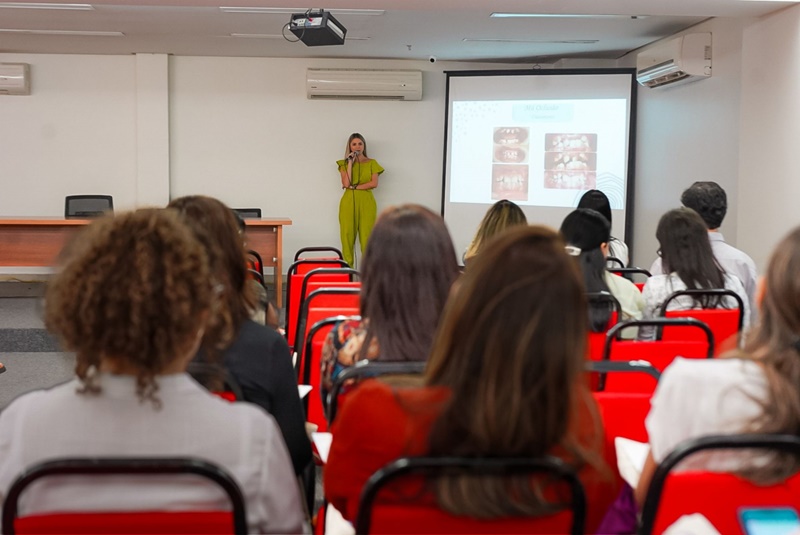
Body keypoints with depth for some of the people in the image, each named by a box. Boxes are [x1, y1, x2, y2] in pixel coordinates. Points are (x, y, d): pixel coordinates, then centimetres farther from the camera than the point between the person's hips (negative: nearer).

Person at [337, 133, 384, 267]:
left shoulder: (372, 163, 9)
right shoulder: (345, 164, 10)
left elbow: (374, 183, -4)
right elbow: (346, 183, -5)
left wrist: (354, 187, -7)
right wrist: (350, 163, -5)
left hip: (366, 203, -1)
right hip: (349, 202, 1)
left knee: (366, 235, -6)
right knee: (347, 235, -4)